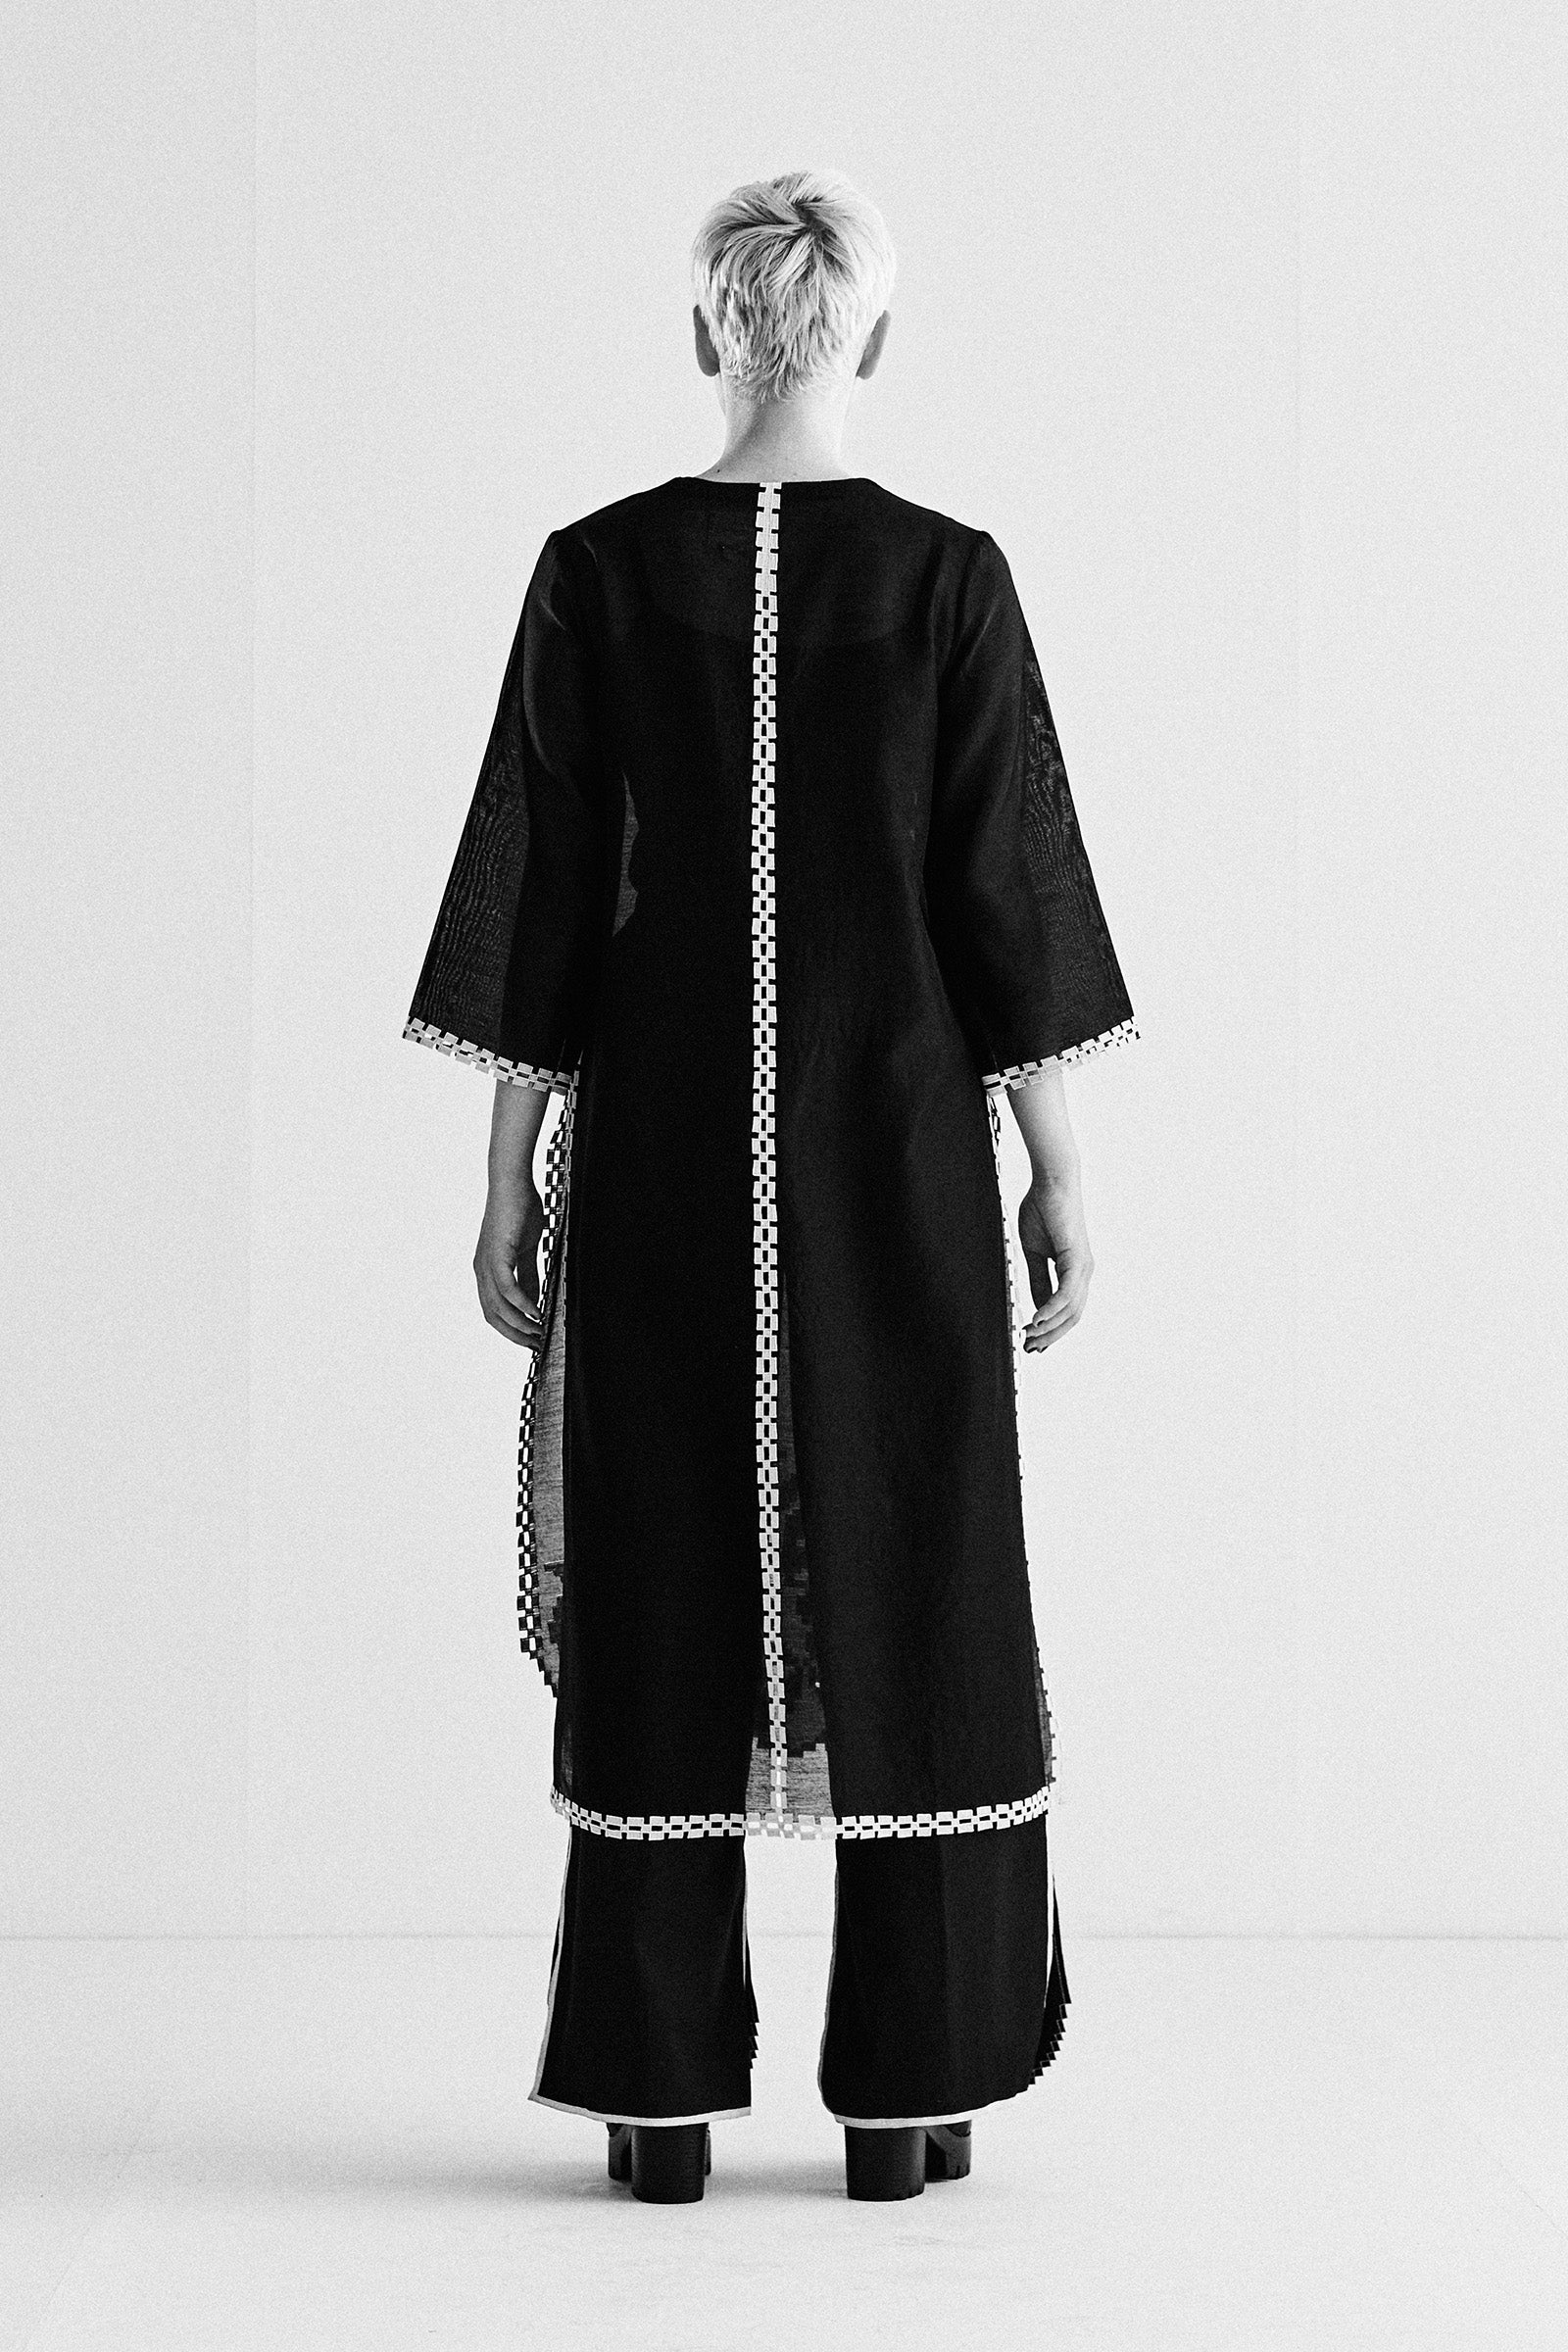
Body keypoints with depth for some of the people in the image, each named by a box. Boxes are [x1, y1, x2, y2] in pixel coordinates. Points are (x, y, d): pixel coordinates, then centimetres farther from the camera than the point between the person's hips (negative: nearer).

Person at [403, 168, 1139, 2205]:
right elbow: (1012, 884, -4)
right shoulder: (947, 576, -5)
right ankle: (909, 2090, 7)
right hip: (894, 1143, -1)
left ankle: (664, 2091, 8)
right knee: (916, 1580, 6)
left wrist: (512, 1176, 6)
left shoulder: (597, 572, -2)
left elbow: (539, 890, -1)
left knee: (664, 1590, 7)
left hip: (663, 1140, 1)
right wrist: (1061, 1173, 3)